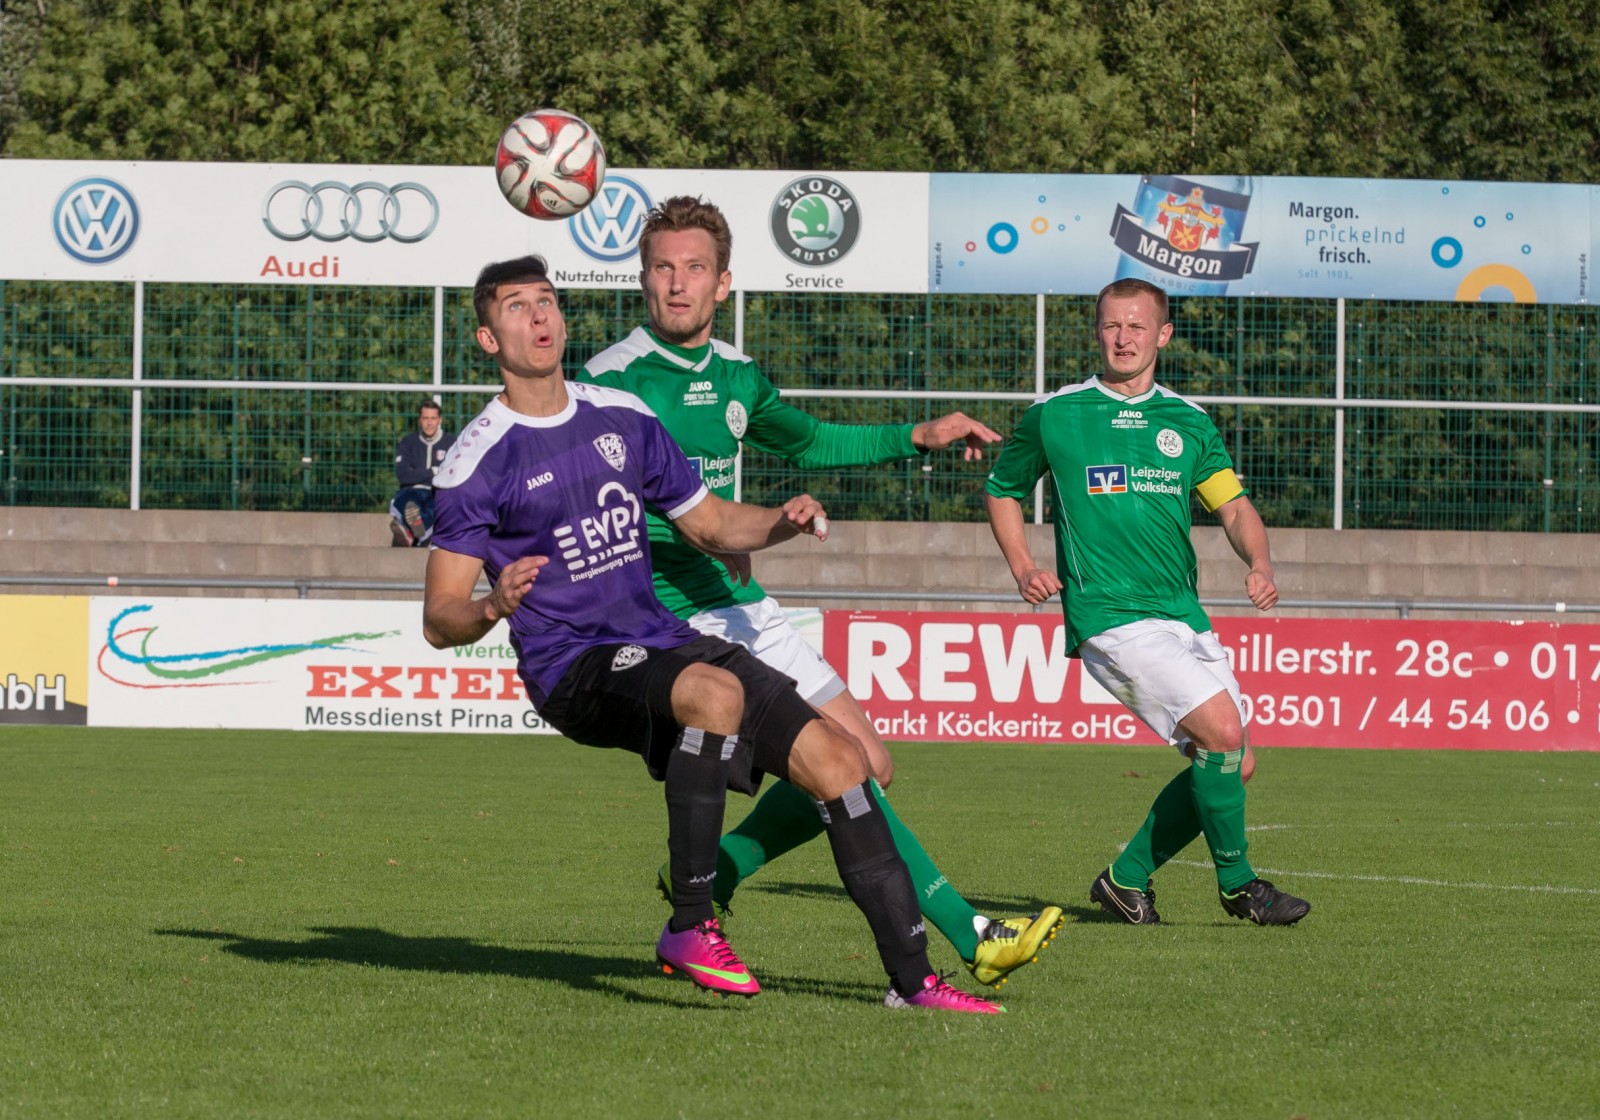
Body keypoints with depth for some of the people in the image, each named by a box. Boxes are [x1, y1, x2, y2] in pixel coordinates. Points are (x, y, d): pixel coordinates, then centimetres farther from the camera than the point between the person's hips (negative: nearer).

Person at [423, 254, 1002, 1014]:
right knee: (716, 692, -37)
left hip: (663, 643, 6)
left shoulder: (622, 418, 13)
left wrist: (783, 522, 3)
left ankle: (911, 978, -1)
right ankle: (690, 925, -28)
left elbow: (710, 524, 24)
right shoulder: (479, 461, -5)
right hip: (574, 668, -6)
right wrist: (494, 606, -29)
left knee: (836, 761, -7)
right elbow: (440, 620, -7)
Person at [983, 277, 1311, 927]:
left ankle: (1128, 878, 18)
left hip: (1184, 616, 6)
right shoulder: (1054, 416, 2)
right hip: (1109, 615, -6)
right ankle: (1237, 882, -4)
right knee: (1223, 731, -21)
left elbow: (1233, 507, 8)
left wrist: (1259, 563, -12)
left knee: (1234, 765, 3)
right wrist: (1023, 569, 0)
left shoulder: (1188, 422, 11)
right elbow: (1001, 491, 15)